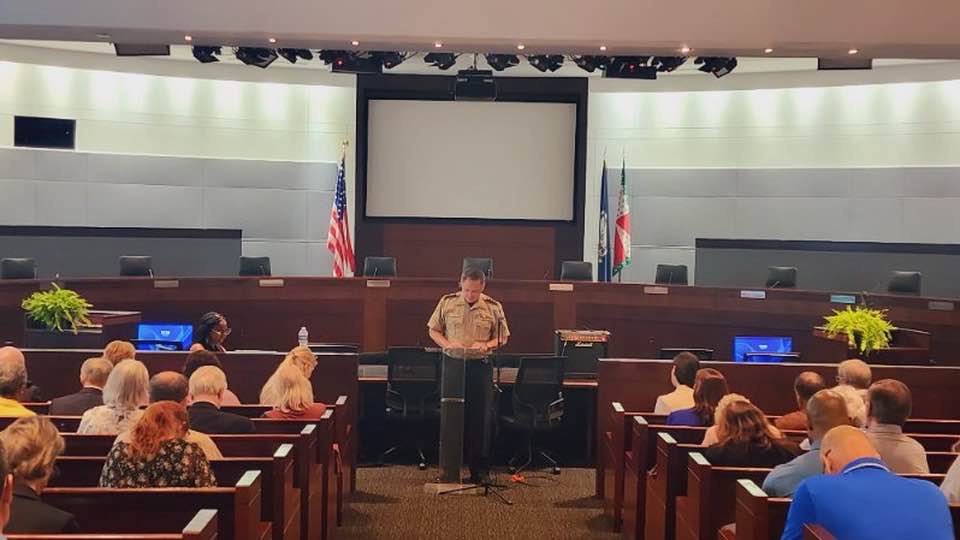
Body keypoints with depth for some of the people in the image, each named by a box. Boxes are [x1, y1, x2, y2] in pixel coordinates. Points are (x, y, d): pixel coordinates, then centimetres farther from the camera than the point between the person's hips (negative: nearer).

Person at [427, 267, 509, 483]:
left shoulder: (493, 307, 2)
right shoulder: (447, 302, 3)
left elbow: (503, 338, 7)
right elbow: (433, 330, 10)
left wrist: (486, 345, -12)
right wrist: (447, 344, -10)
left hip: (481, 367, 0)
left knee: (481, 418, 1)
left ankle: (479, 469, 9)